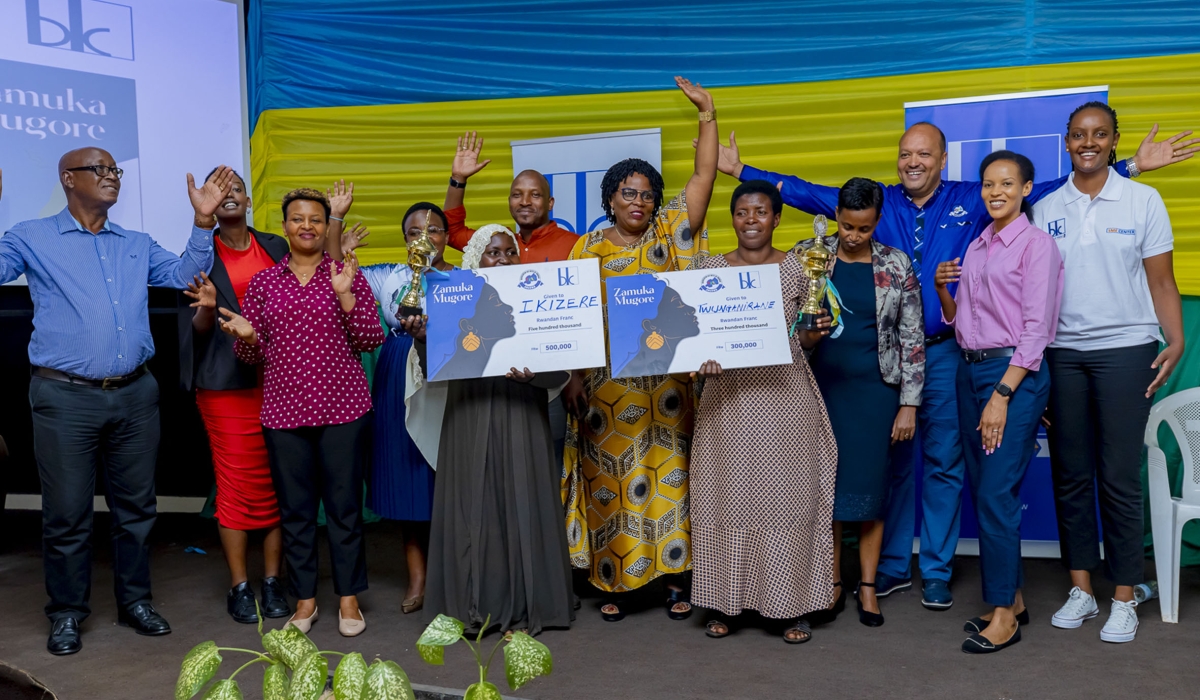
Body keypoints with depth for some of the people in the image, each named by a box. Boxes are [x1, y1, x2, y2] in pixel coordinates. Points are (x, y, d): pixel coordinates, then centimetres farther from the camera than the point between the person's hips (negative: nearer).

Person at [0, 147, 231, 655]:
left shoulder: (137, 245, 16)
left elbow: (186, 274, 9)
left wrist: (203, 221, -1)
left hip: (135, 394, 4)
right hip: (66, 397, -3)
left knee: (136, 507, 12)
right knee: (67, 513, 4)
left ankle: (135, 601, 26)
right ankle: (67, 613, 21)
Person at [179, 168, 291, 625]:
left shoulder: (277, 248, 13)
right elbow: (198, 328, 2)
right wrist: (208, 308, -18)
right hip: (228, 384, -2)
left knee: (279, 483, 3)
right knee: (236, 484, -1)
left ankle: (272, 582, 13)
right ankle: (239, 587, 10)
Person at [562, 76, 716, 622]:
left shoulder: (669, 233, 8)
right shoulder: (589, 247, 5)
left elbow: (704, 176, 2)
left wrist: (707, 114, -1)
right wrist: (573, 376, -5)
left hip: (665, 381, 1)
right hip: (607, 385, -1)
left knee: (669, 474, 4)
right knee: (610, 478, 4)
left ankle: (673, 576, 15)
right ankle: (613, 581, 16)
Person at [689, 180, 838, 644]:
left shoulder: (795, 268, 6)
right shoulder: (712, 268, 7)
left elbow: (804, 336, 11)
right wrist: (702, 361, -13)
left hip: (785, 394, 0)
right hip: (729, 397, 1)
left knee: (786, 494, 3)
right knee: (729, 495, 5)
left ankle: (791, 606, 15)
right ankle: (726, 604, 18)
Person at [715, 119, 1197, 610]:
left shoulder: (972, 202, 2)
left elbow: (1046, 189, 4)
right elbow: (804, 192, 6)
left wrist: (1130, 166, 2)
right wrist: (740, 170, 4)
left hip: (945, 354, -1)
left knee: (943, 464, 6)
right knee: (891, 462, 9)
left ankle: (936, 572, 20)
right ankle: (892, 567, 23)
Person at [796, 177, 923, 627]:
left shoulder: (897, 266, 1)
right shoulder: (806, 256, 1)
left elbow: (912, 339, 1)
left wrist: (909, 404, -2)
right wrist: (805, 334, -16)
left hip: (875, 387, 0)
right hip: (822, 384, 1)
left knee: (870, 484, 4)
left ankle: (868, 586, 19)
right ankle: (833, 585, 18)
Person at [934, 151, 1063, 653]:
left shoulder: (1037, 244, -5)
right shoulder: (976, 246, 15)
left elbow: (1035, 328, -12)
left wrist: (1002, 394, -18)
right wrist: (941, 288, -2)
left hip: (1015, 374, -7)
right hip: (969, 371, 7)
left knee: (996, 493, -9)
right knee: (983, 491, 9)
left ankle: (1004, 617, 2)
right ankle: (1010, 598, 22)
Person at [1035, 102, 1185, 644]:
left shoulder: (1143, 201, 4)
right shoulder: (1046, 210, 9)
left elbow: (1161, 281, 3)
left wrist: (1175, 340, -11)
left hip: (1125, 349, -2)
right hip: (1062, 352, 3)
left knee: (1119, 477, -2)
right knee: (1070, 473, 7)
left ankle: (1124, 599, 11)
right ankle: (1081, 589, 18)